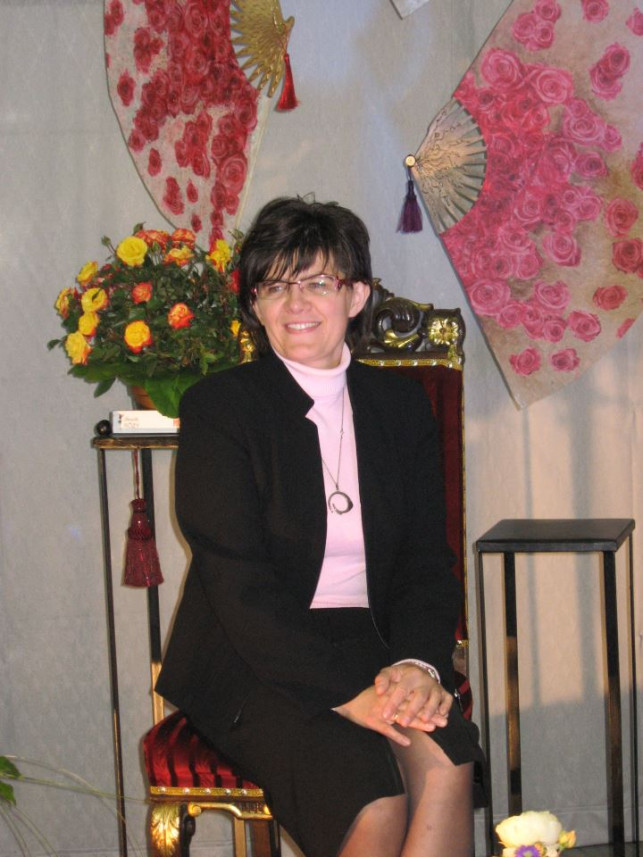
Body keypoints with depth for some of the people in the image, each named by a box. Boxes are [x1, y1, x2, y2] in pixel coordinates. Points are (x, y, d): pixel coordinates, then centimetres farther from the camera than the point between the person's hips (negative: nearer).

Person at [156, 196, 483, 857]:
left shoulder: (400, 404, 12)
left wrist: (417, 662, -12)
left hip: (373, 646, 4)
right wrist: (347, 691, -21)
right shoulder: (218, 406, -2)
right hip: (253, 662, -4)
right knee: (372, 798, -31)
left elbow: (428, 561, 10)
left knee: (443, 761, -29)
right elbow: (239, 585, -11)